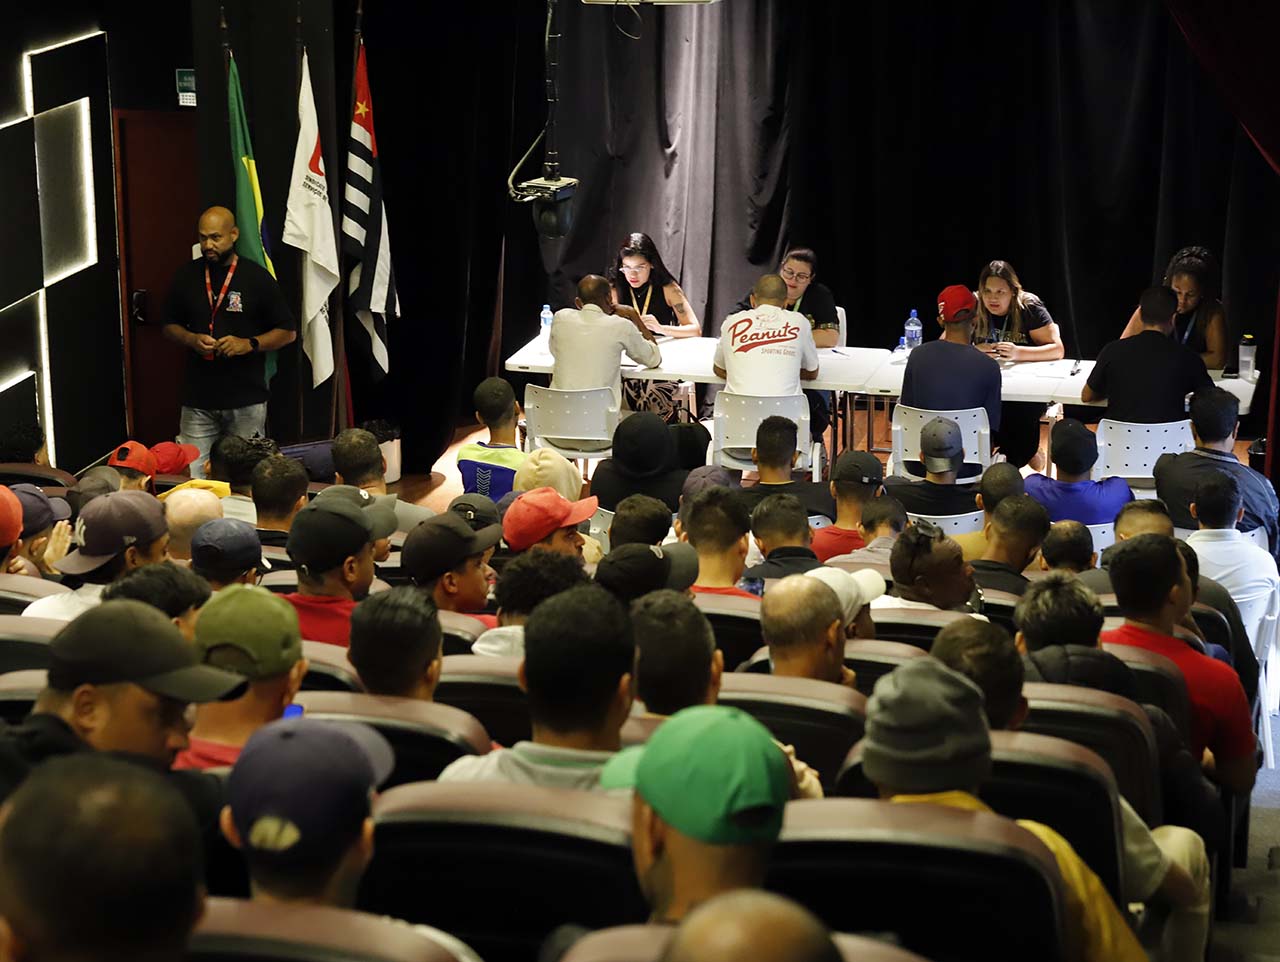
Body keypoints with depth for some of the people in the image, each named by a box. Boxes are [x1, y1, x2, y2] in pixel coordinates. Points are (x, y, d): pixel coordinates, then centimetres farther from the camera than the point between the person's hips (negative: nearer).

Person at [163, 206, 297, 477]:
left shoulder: (257, 278, -2)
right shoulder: (187, 276, 7)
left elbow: (288, 331, 2)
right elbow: (170, 326, 16)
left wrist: (249, 344, -15)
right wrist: (191, 339, -6)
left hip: (246, 400, -2)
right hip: (198, 399, 2)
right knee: (193, 477, -2)